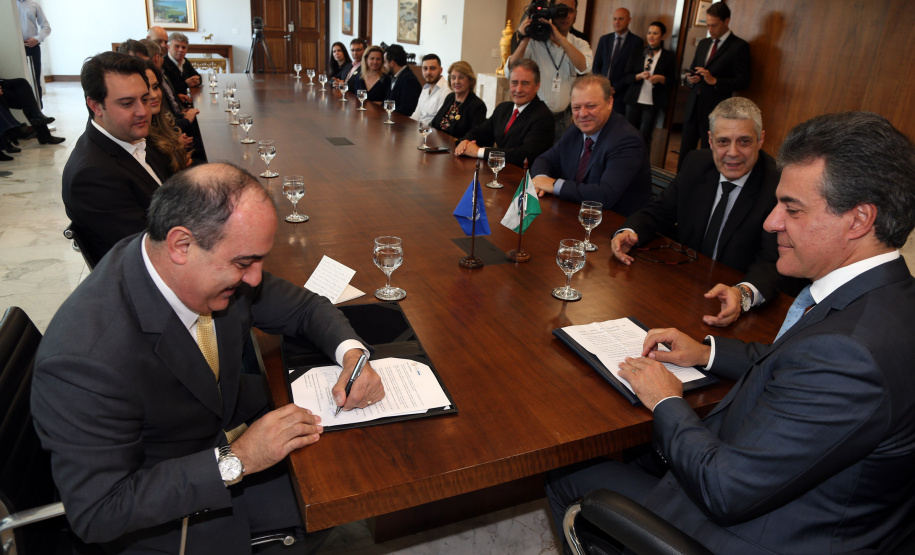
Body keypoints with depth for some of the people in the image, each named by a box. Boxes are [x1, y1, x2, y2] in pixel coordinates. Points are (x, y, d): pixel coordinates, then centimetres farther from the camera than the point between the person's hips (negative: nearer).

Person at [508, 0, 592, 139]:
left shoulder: (579, 44, 5)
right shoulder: (533, 42, -3)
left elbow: (584, 67, -17)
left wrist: (559, 37, -20)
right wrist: (525, 39, -21)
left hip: (563, 120, 2)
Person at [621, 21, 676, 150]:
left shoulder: (669, 56, 5)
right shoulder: (637, 54, 11)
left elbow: (673, 82, 4)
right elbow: (625, 78, 5)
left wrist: (661, 78, -15)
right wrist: (639, 76, -13)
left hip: (652, 103, -2)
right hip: (634, 101, 3)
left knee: (644, 137, -7)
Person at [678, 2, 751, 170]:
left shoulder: (739, 46, -5)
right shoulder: (703, 43, 15)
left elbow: (742, 81, -9)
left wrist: (714, 80, -20)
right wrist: (690, 78, 0)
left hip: (714, 111, -6)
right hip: (693, 106, 6)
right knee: (684, 151, 6)